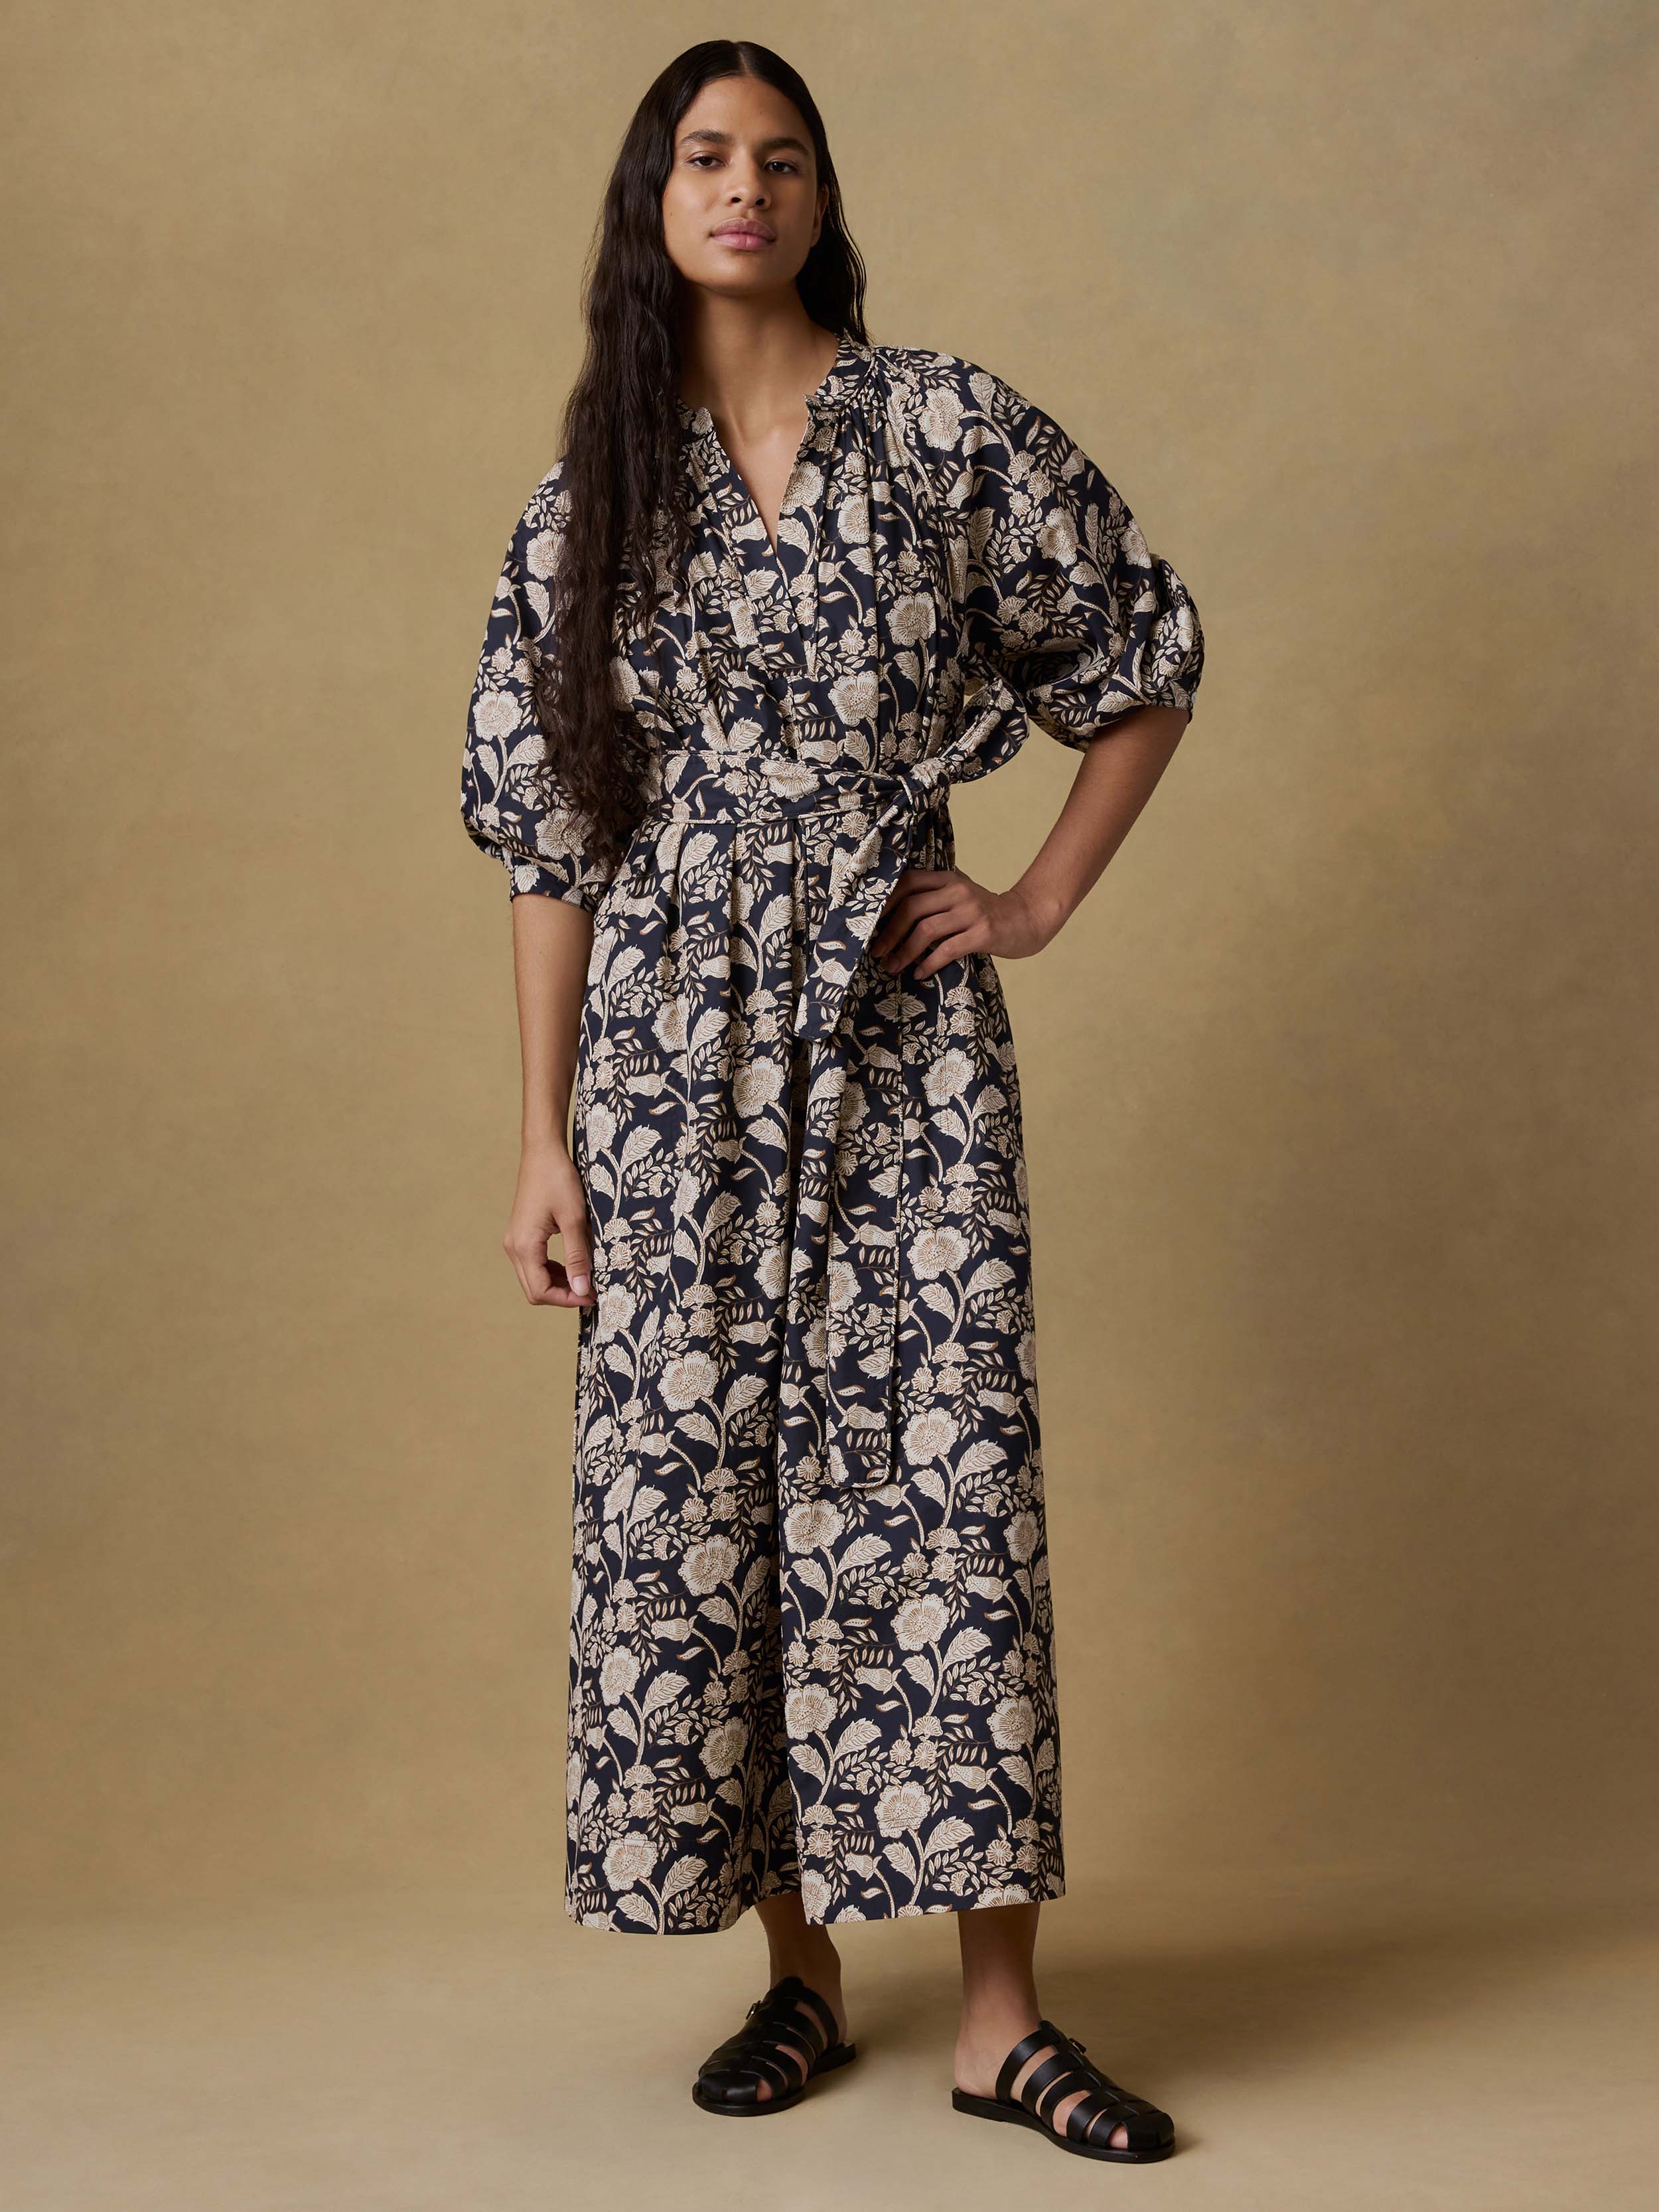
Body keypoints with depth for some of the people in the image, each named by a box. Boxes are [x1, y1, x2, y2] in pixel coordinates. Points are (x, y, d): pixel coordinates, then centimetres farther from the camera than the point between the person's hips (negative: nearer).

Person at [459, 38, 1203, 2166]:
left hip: (904, 1031, -2)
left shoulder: (944, 427, 3)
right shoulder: (591, 495, 8)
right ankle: (797, 1970, 17)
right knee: (695, 1485, 2)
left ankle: (1000, 2012, 2)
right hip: (674, 1048, 2)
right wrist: (543, 1136, 3)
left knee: (944, 1471, -6)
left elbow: (1147, 655, 12)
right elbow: (545, 831, 7)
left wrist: (1043, 897, 4)